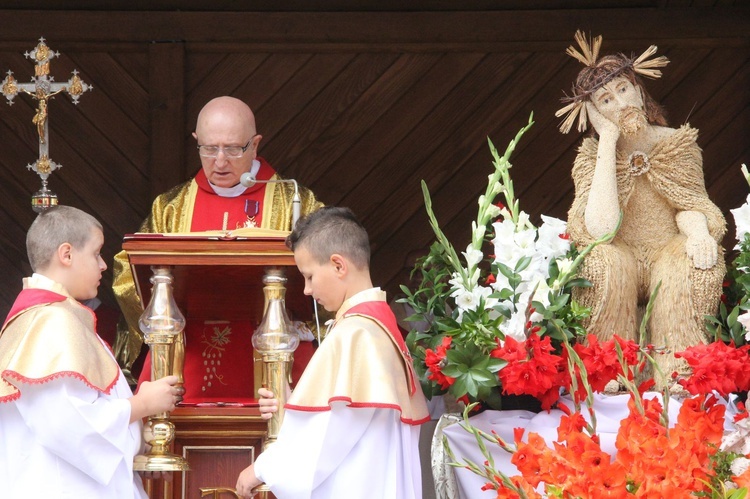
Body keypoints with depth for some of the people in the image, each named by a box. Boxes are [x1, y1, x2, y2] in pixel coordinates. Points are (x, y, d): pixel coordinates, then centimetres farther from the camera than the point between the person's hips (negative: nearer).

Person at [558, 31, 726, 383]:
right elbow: (600, 228, -22)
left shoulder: (677, 143, 1)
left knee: (691, 259, -33)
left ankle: (678, 376, -32)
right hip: (621, 266, -1)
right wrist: (608, 141, -18)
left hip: (668, 253, 1)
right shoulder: (593, 154, -5)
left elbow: (689, 207, -1)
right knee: (603, 260, -34)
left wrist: (699, 231, -27)